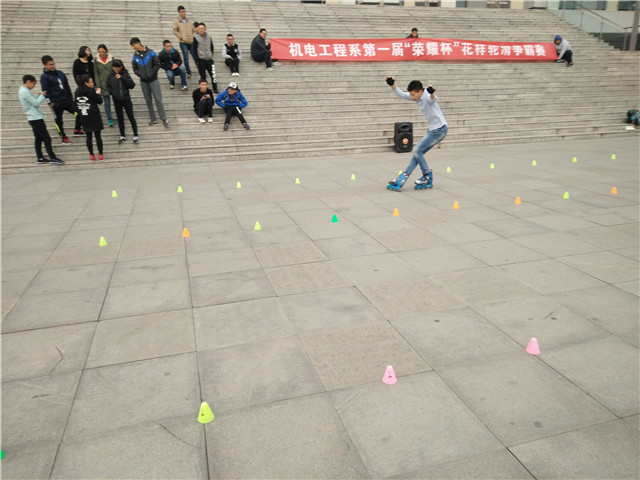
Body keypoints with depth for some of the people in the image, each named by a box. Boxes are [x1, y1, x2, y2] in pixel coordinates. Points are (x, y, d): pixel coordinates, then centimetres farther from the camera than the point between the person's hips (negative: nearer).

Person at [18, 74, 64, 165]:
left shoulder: (22, 91, 16)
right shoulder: (25, 92, -15)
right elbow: (36, 103, -16)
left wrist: (40, 96, 7)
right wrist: (42, 96, -3)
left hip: (33, 119, 10)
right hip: (36, 118, -10)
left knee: (39, 138, 12)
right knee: (47, 138, -9)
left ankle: (40, 158, 13)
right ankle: (52, 158, -9)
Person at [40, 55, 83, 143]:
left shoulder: (60, 73, 11)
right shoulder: (44, 77, -6)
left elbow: (67, 86, 17)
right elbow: (45, 91, -9)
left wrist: (70, 98, 14)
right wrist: (50, 102, -15)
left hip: (67, 100, 5)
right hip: (56, 103, -5)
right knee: (58, 121, 5)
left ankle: (77, 129, 17)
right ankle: (64, 137, 18)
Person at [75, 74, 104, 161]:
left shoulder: (77, 92, 4)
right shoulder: (91, 91, -12)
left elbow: (76, 104, 7)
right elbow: (100, 101, -5)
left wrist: (80, 114, 17)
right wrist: (98, 93, 8)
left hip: (84, 117, 5)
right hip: (94, 116, -5)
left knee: (89, 136, 8)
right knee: (98, 135, 2)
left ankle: (91, 155, 9)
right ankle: (100, 154, 5)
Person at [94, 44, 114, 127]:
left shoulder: (112, 59, 1)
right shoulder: (96, 60, 2)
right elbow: (96, 74, 3)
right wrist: (98, 86, -4)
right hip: (103, 85, 0)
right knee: (107, 102, 2)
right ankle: (109, 119, 10)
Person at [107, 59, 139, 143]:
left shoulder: (125, 74, -5)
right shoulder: (111, 76, 2)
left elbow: (132, 85, -15)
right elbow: (108, 86, 16)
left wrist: (122, 78, -20)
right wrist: (111, 92, -2)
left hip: (126, 99, -3)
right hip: (116, 100, 3)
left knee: (131, 117, 0)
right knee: (120, 118, 10)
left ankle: (135, 135, 7)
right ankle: (122, 136, 19)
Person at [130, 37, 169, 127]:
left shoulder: (150, 52, -6)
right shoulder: (135, 56, 3)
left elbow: (157, 64, -7)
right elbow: (135, 69, 7)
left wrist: (151, 74, -10)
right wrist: (141, 75, -6)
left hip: (153, 80, -4)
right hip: (143, 81, 4)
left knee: (158, 100, -5)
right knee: (148, 101, 9)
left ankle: (164, 119, 0)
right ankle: (153, 119, 18)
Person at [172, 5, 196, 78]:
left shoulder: (189, 21, 16)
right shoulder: (176, 21, 5)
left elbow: (194, 30, 19)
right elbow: (175, 31, 0)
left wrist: (193, 37, 5)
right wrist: (181, 37, -10)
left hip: (191, 42, 3)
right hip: (183, 43, -3)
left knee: (195, 57, 2)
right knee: (186, 58, -4)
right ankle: (188, 73, 2)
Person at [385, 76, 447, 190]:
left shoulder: (427, 97, -21)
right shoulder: (417, 97, 5)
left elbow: (433, 99, -45)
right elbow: (401, 95, 8)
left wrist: (432, 93, -68)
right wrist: (392, 85, -6)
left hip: (440, 129, -10)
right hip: (433, 130, 10)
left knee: (417, 150, -11)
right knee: (418, 152, 7)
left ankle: (428, 177, 0)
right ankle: (403, 177, 9)